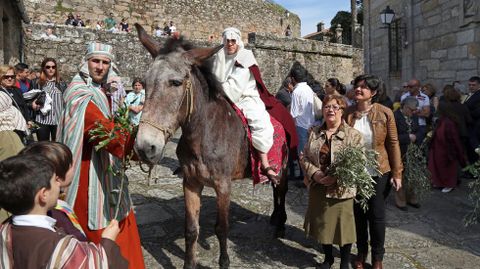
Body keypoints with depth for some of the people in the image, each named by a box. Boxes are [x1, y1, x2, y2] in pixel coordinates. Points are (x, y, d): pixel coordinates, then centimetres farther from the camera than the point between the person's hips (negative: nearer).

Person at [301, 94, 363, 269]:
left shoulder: (353, 135, -7)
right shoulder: (314, 133, 6)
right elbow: (304, 157, 5)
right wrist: (315, 173, -13)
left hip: (342, 190, -4)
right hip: (318, 188, 4)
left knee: (343, 225, 7)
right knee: (322, 224, 17)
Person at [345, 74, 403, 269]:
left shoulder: (385, 113, -9)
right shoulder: (348, 113, -5)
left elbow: (393, 143, -5)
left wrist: (397, 173, -6)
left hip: (378, 172, -2)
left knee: (377, 215, 9)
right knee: (358, 213, 13)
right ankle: (361, 252, 34)